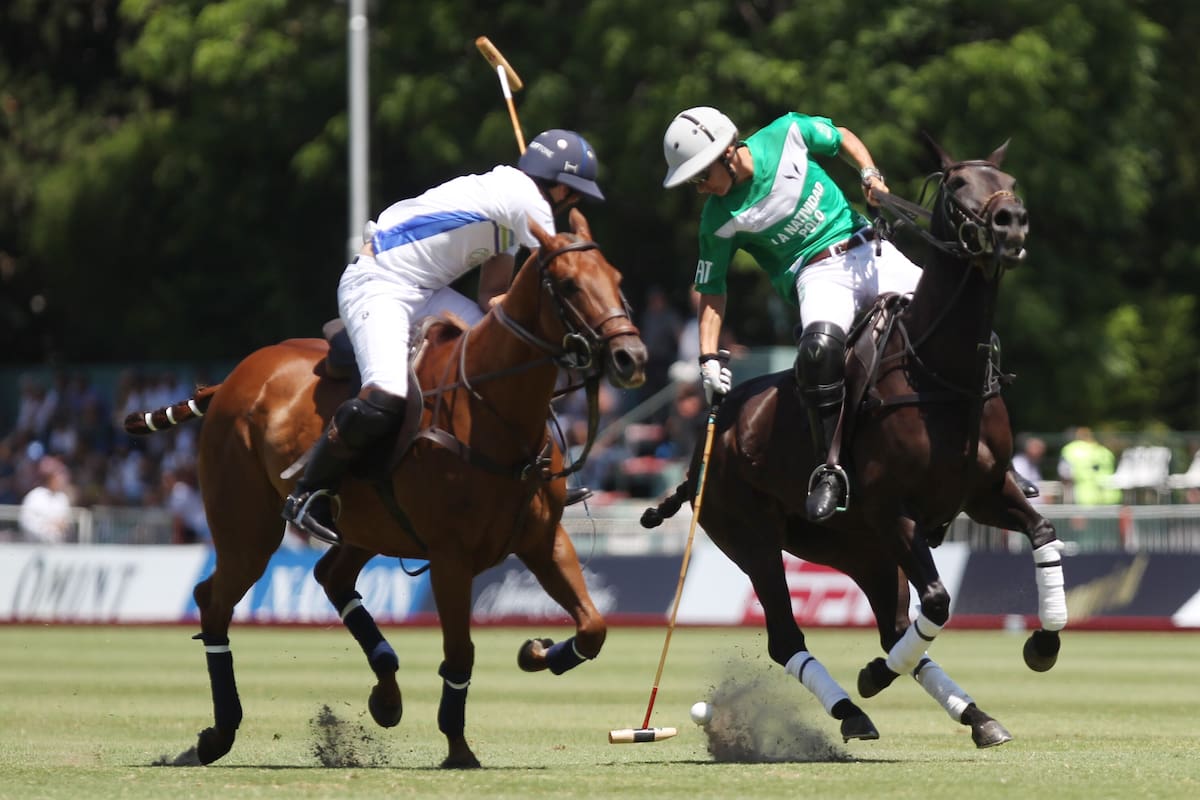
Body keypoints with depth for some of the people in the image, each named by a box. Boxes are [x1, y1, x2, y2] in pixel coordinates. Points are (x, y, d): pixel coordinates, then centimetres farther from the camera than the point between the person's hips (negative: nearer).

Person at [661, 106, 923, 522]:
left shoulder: (787, 134, -7)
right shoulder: (719, 221, -8)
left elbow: (842, 138, 11)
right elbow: (712, 290, 1)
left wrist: (870, 175, -6)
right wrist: (708, 358, -7)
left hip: (868, 250, 3)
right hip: (815, 273, -3)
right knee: (820, 346, -35)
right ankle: (828, 470, -27)